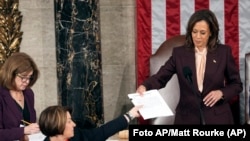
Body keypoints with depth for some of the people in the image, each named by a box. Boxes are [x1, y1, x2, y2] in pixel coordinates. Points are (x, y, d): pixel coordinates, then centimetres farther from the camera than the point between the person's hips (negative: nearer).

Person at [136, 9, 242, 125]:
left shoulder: (223, 52, -1)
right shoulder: (179, 53, 1)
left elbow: (237, 84, 6)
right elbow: (160, 77, -6)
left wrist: (221, 92, -13)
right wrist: (144, 86, -26)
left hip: (217, 118, -1)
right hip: (187, 118, 1)